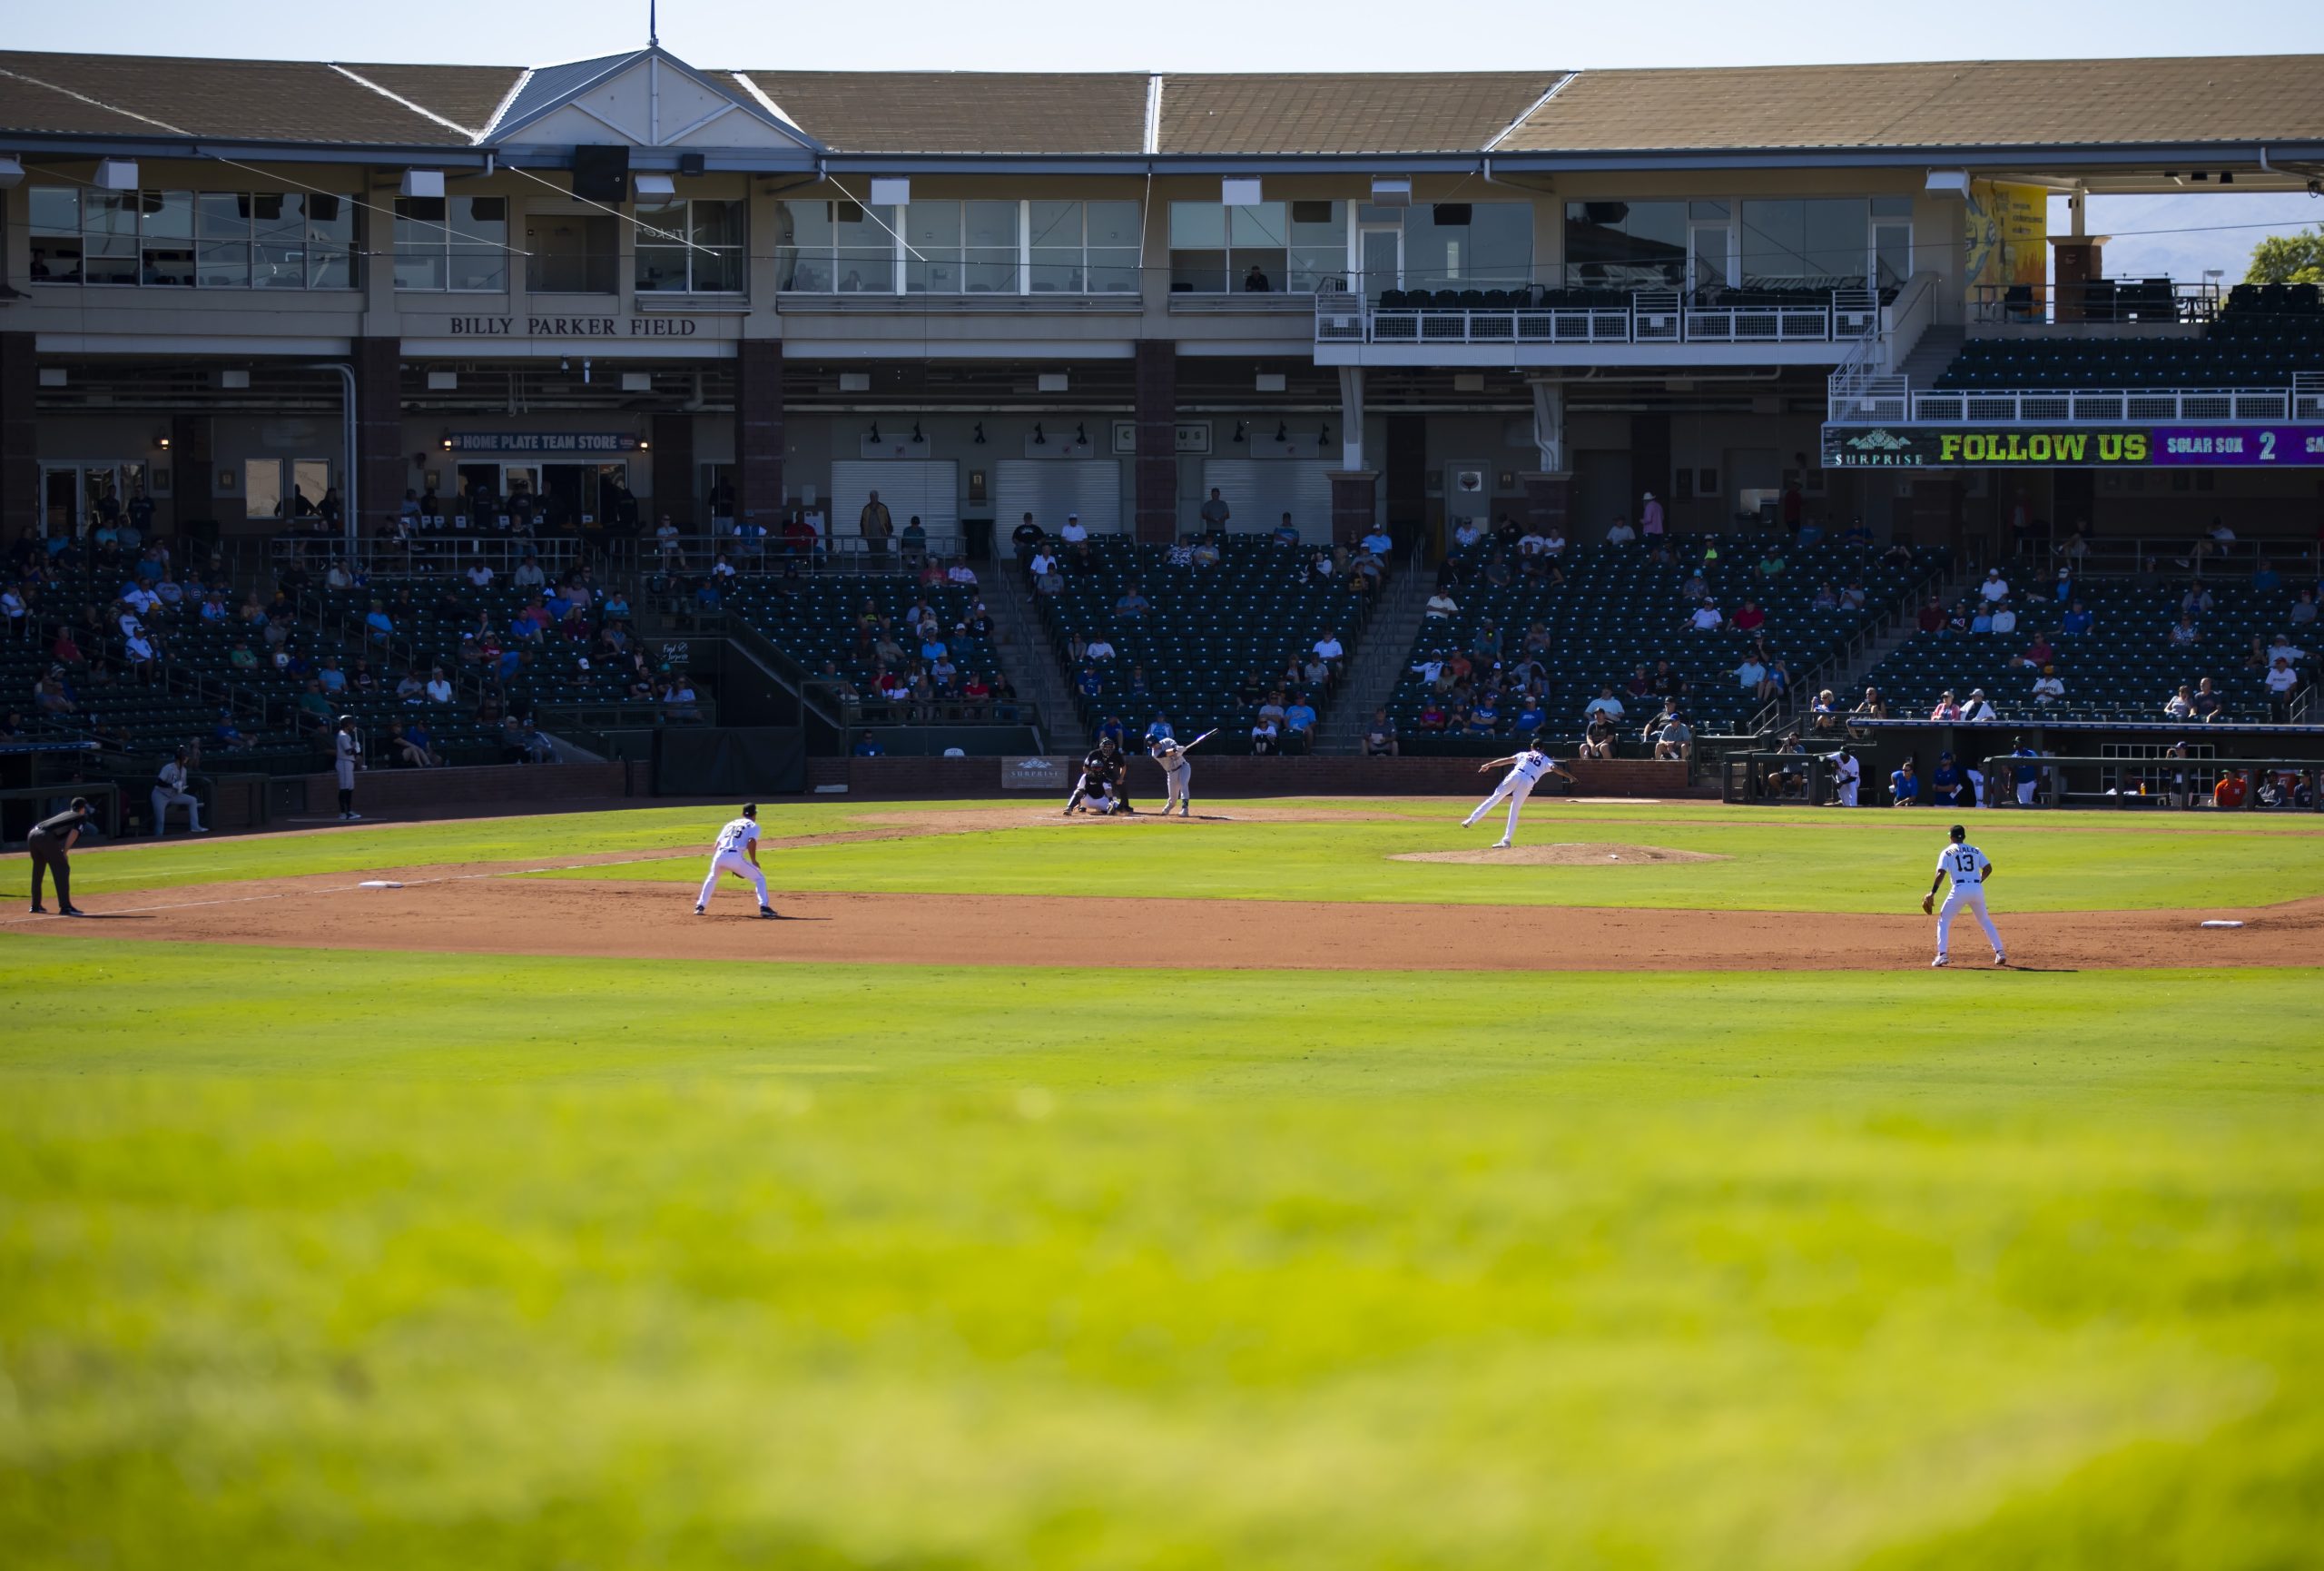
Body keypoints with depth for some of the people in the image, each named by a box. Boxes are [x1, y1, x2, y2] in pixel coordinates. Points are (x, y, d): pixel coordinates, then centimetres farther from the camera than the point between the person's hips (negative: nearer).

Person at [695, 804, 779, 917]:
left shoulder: (730, 825, 29)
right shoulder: (753, 826, 13)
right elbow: (751, 843, -7)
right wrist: (754, 861, 4)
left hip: (719, 856, 4)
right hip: (735, 857, -4)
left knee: (711, 878, 34)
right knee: (759, 878, 10)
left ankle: (700, 906, 29)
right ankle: (764, 907, -6)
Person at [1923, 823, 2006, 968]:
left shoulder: (1947, 852, 7)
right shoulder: (1975, 851, 17)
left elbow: (1941, 874, -5)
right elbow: (1988, 868, 9)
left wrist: (1932, 893, -5)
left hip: (1960, 889, -3)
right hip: (1977, 889, 3)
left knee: (1943, 921, 10)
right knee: (1985, 921, 21)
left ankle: (1941, 955, -5)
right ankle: (1999, 953, 13)